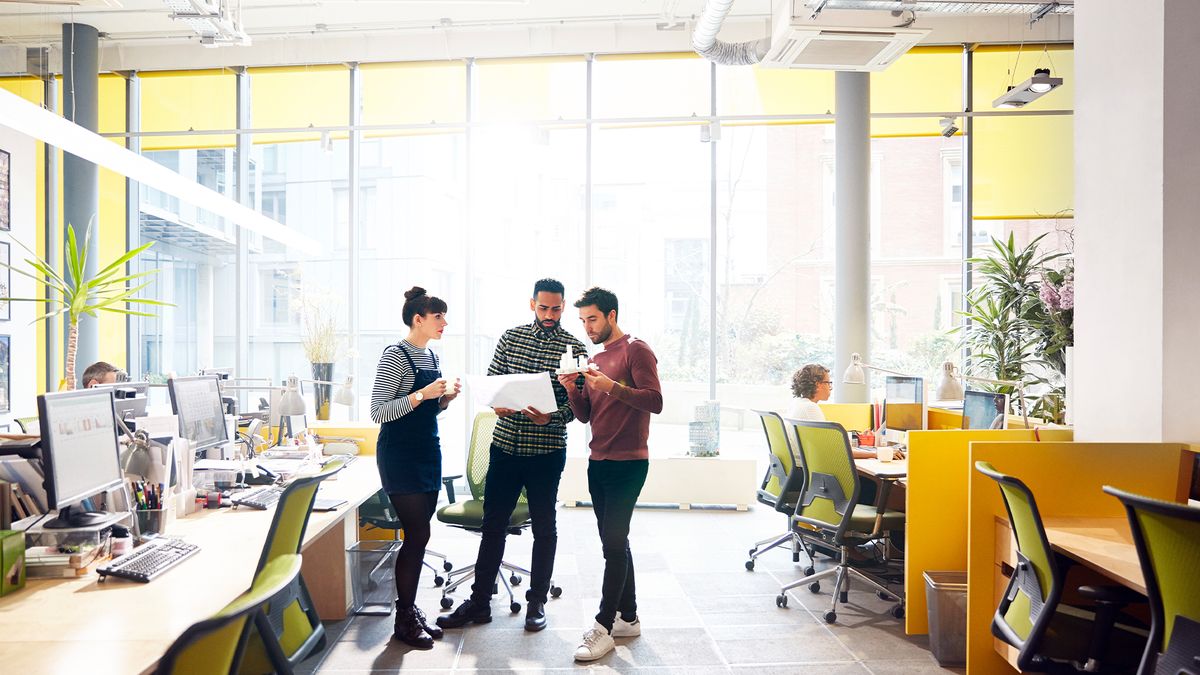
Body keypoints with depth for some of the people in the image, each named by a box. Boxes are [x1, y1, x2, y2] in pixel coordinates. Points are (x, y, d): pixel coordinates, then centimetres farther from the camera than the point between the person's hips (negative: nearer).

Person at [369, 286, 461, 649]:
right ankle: (404, 620, 12)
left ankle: (411, 608, 25)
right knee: (417, 535, -3)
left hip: (428, 452, 8)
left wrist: (446, 396, 0)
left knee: (418, 535, 12)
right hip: (400, 456, -8)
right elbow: (378, 413, -17)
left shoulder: (431, 356, 11)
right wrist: (422, 394, -25)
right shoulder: (395, 355, -13)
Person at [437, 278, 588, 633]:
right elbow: (491, 379, 10)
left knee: (544, 527, 10)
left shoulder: (574, 348, -3)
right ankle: (479, 601, 25)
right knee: (493, 524, 11)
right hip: (505, 444, 3)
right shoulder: (511, 336, 6)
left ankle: (537, 601, 26)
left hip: (547, 450, -3)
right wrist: (498, 404, -11)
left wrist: (551, 418, -24)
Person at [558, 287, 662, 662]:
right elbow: (585, 415, 14)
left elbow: (655, 401, -16)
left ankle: (603, 628, 2)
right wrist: (572, 389, -4)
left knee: (613, 544, -6)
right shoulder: (594, 360, 16)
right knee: (615, 542, 13)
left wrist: (613, 387, -26)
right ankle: (628, 618, 24)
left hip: (628, 463, -8)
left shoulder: (636, 350, -6)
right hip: (598, 462, 8)